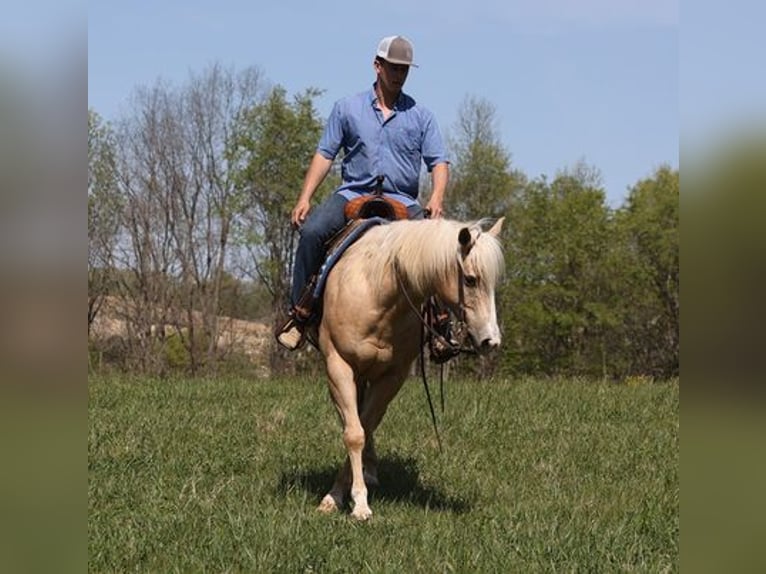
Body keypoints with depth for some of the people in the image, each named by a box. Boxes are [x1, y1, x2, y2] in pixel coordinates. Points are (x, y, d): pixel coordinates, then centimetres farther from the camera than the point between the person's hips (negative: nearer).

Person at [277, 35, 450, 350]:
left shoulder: (421, 116, 11)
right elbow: (324, 155, 7)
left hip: (401, 201, 1)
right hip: (353, 194, 0)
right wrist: (305, 198, -6)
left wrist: (436, 199, -16)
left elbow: (439, 162, 5)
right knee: (312, 231, -28)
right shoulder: (347, 109, 10)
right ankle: (298, 311, -18)